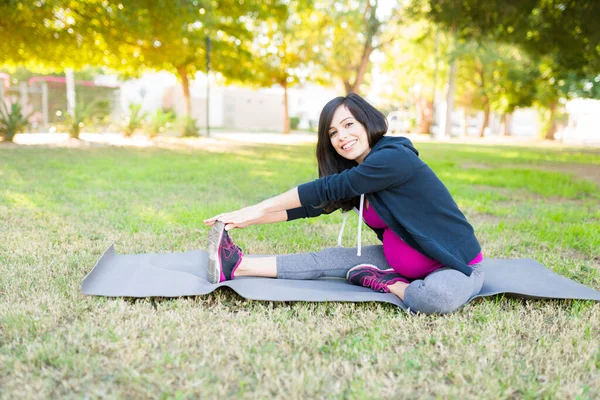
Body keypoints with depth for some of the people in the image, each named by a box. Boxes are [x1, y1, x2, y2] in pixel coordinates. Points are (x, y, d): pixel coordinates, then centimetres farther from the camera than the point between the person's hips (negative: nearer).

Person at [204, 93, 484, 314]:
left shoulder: (395, 157, -24)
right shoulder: (356, 175, 3)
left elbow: (327, 189, -23)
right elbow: (313, 206, 6)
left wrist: (257, 209, -17)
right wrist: (249, 219, -1)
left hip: (455, 265, -7)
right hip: (400, 259, 7)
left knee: (437, 297, -39)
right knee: (331, 259, -7)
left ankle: (389, 284, -12)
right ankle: (239, 267, -8)